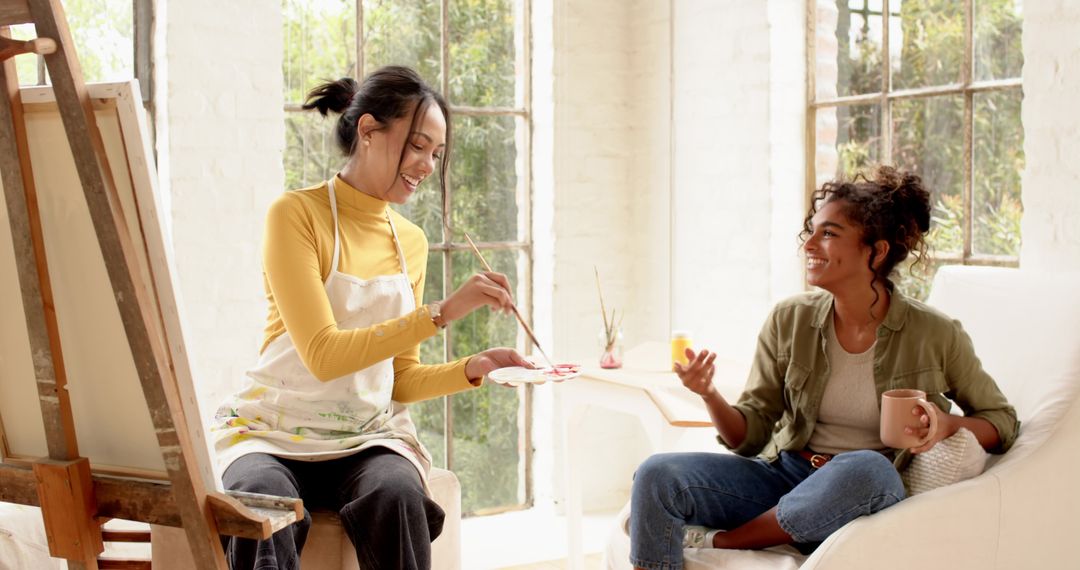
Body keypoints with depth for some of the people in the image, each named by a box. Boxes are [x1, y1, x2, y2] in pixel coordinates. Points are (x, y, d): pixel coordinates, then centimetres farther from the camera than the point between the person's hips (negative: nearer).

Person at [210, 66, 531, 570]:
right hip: (274, 432, -4)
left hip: (369, 437, 4)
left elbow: (402, 380, 12)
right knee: (262, 503, -37)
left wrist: (472, 369, -8)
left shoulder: (411, 243, 11)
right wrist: (444, 311, -23)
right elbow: (323, 356, -19)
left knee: (397, 494, -30)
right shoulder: (297, 214, -7)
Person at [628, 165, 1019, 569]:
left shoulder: (935, 336, -7)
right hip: (786, 476, 2)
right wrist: (711, 396, -19)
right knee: (656, 475, -21)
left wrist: (948, 425, -16)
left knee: (866, 469, -39)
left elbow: (1002, 422, 5)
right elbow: (750, 434, 3)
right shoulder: (788, 321, 0)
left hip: (870, 495, -2)